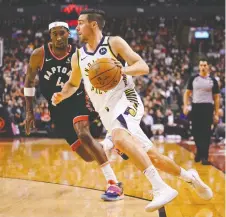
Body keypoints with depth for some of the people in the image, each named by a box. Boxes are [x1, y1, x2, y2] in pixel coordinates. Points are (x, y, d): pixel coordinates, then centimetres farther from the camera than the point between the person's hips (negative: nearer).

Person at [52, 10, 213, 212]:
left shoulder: (114, 43, -3)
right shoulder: (77, 57, 11)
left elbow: (143, 67, -8)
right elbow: (73, 84, 26)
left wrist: (122, 70, -28)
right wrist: (61, 95, 4)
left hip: (126, 100, -6)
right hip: (107, 112, 6)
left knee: (120, 139, -37)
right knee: (151, 156, 6)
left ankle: (161, 188, -38)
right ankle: (189, 177, 29)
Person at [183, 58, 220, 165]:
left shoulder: (213, 80, 3)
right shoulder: (193, 79, 5)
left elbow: (216, 97, 6)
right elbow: (187, 93, 11)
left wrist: (216, 113, 1)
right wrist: (185, 105, -5)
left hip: (208, 107, -2)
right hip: (196, 106, 2)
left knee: (206, 133, -4)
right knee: (196, 131, 6)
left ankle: (204, 156, 0)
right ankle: (199, 152, 28)